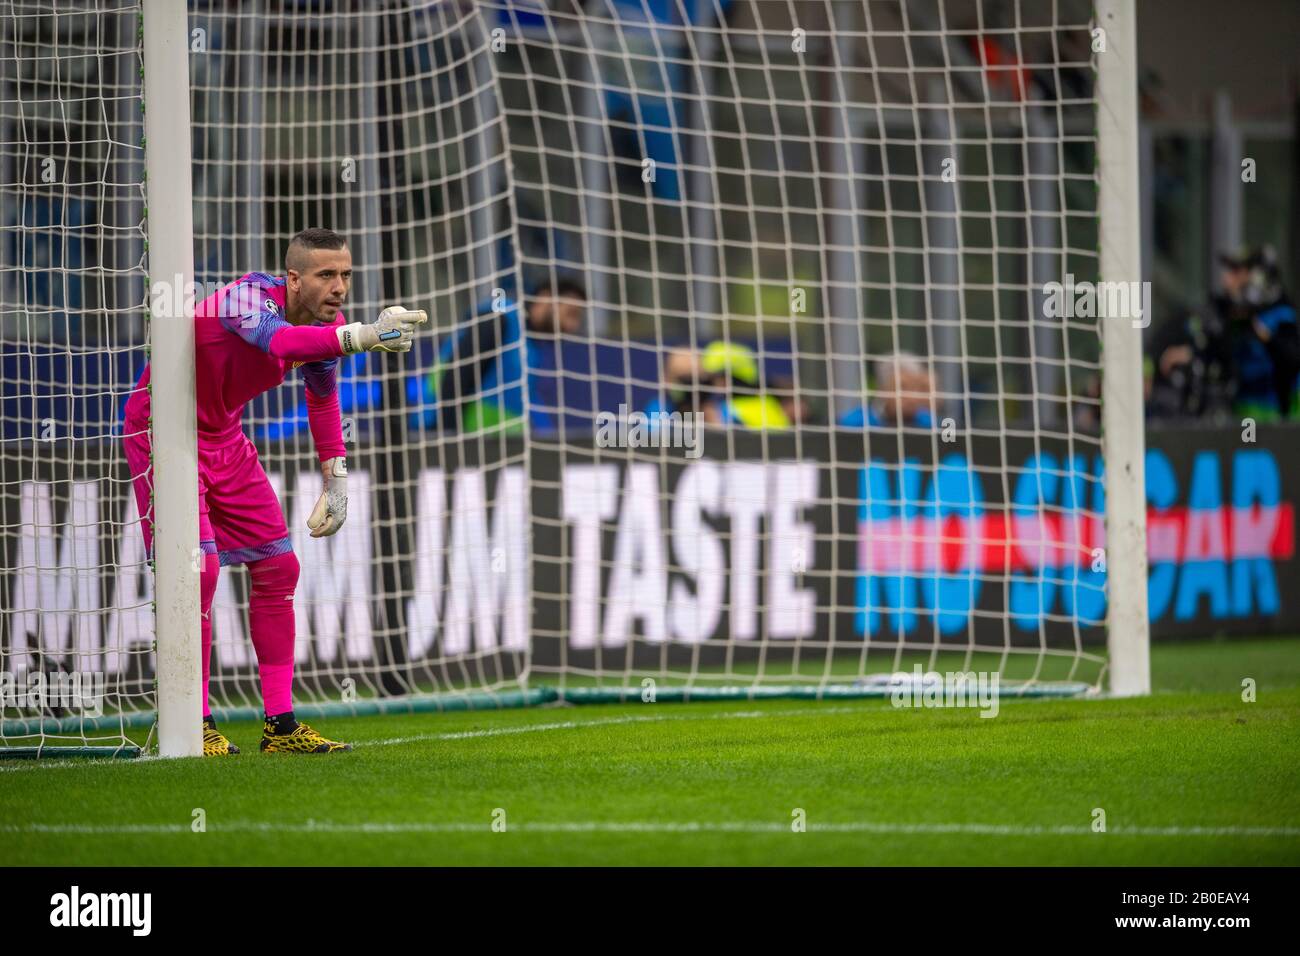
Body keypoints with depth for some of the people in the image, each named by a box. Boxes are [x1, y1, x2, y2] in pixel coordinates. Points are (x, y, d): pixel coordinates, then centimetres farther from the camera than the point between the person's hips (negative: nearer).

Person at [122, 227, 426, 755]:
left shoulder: (327, 322, -7)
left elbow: (322, 391, 13)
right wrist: (361, 335, -67)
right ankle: (195, 725, -7)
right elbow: (280, 340, -54)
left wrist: (336, 476, 11)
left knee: (277, 567, 3)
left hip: (223, 433, 8)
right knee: (197, 568, -17)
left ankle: (279, 724, 8)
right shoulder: (249, 297, -30)